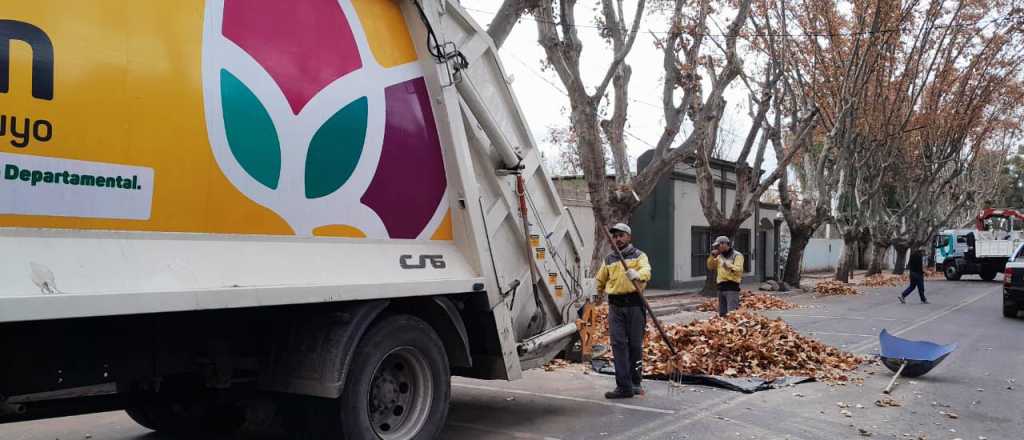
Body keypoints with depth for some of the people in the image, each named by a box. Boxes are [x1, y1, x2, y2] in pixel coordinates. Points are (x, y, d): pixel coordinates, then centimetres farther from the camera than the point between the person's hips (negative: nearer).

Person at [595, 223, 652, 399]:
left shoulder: (639, 255, 4)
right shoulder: (608, 260, 14)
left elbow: (646, 271, -18)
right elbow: (601, 279, 31)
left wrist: (637, 274, -38)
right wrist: (600, 293, 42)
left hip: (634, 304, -2)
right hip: (615, 305, 3)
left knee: (635, 344, 5)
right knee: (618, 344, -5)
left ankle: (635, 382, 20)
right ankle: (623, 386, -5)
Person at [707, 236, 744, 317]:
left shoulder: (737, 255, -3)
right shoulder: (719, 256, 18)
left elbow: (739, 270, -15)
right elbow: (711, 267, 15)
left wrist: (730, 266, -34)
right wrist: (712, 256, 1)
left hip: (732, 287, -7)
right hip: (721, 287, 7)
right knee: (722, 314, 13)